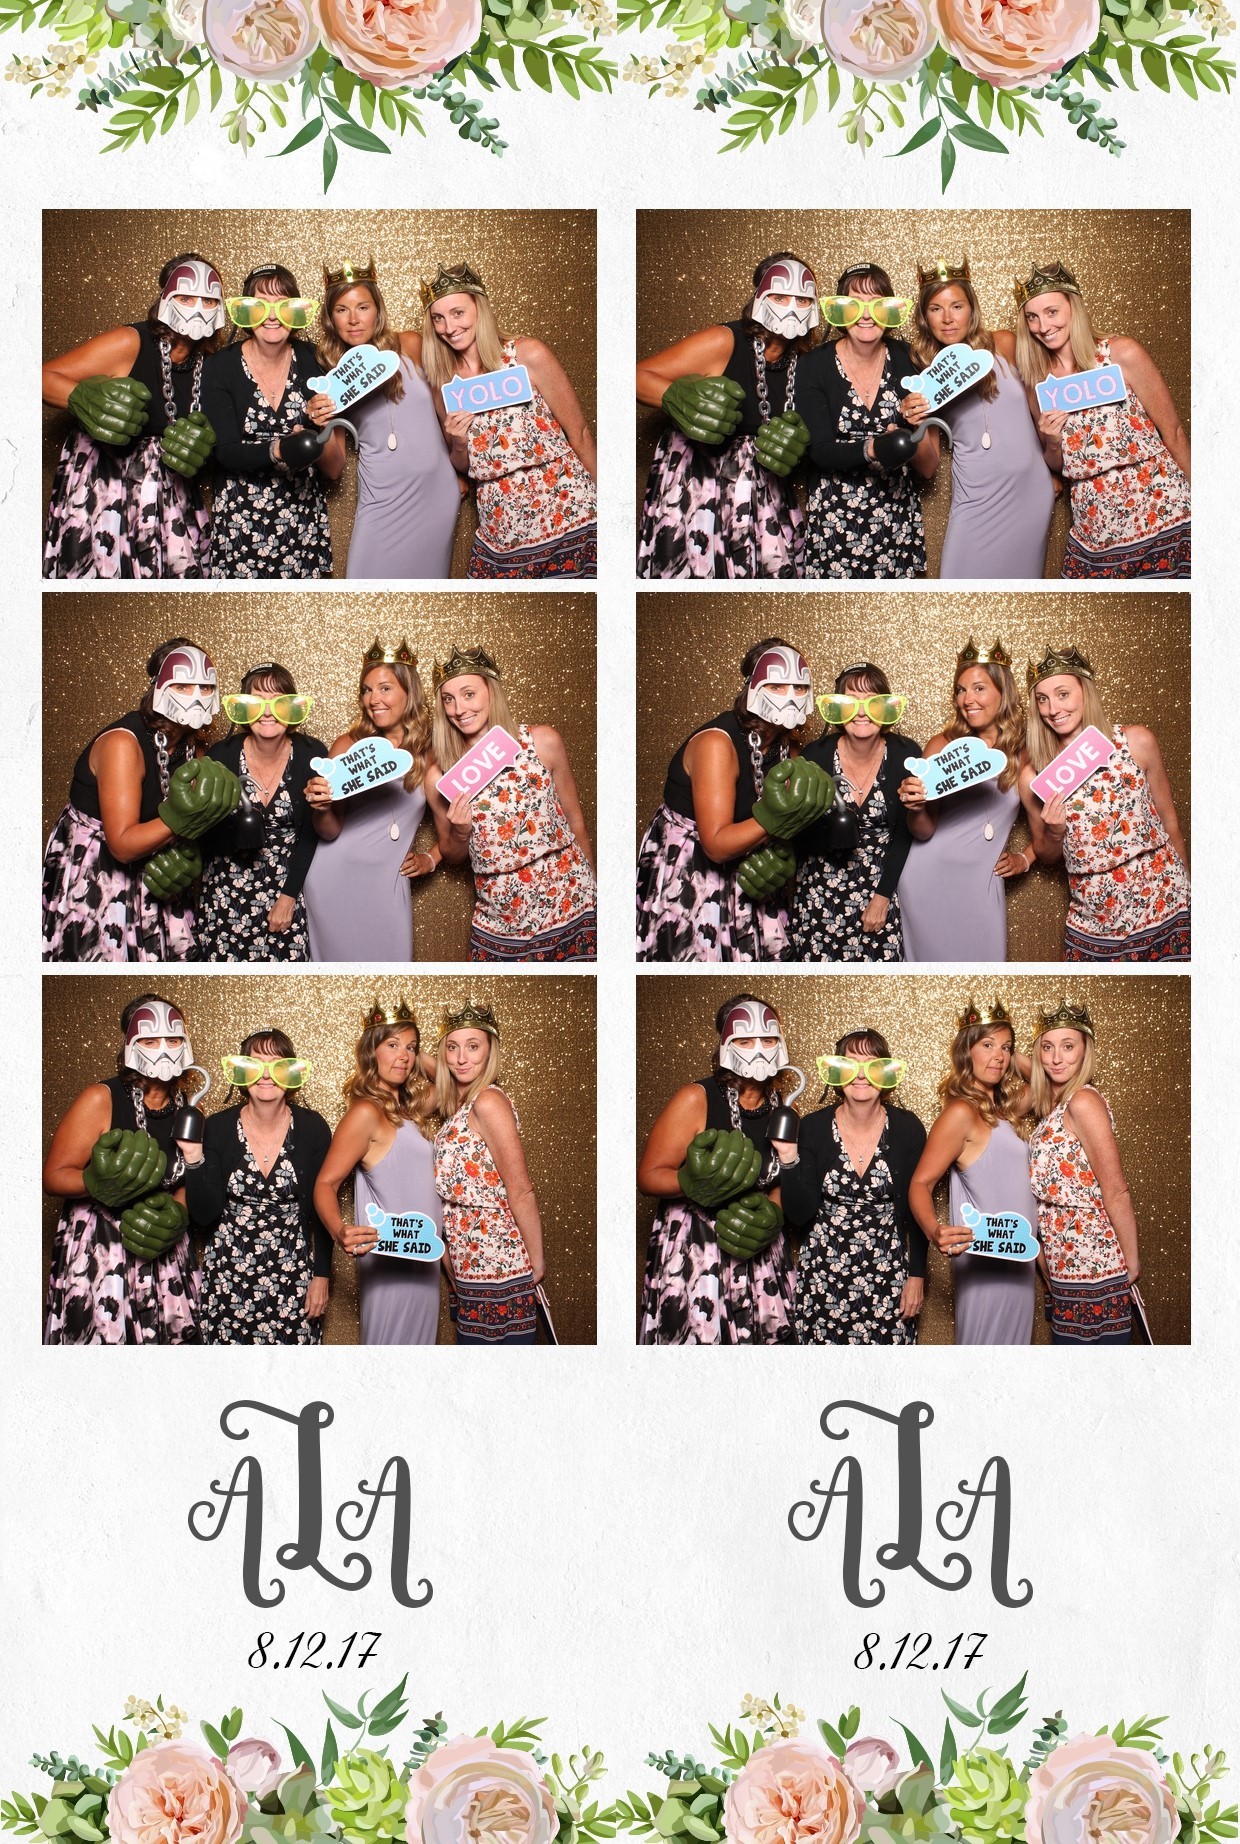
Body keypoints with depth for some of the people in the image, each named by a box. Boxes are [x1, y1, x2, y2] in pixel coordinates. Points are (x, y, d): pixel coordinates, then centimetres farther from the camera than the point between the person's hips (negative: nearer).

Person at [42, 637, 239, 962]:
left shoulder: (192, 746, 0)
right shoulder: (122, 743, -22)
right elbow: (122, 844, -27)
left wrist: (184, 851, -16)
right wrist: (179, 820, -39)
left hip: (147, 876, 7)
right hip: (92, 880, -7)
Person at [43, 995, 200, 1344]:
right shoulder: (100, 1099, -11)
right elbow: (53, 1175, -10)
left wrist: (175, 1211, -8)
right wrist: (98, 1184, -30)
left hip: (166, 1259, 5)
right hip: (98, 1255, -4)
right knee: (103, 1340, -7)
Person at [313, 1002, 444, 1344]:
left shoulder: (406, 1108, 12)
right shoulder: (366, 1113, -14)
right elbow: (326, 1184, -17)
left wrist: (419, 1059, 10)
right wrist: (340, 1231, -37)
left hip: (421, 1261, 9)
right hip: (391, 1262, -9)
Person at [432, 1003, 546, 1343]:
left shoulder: (489, 1102, -15)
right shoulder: (459, 1104, 10)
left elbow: (521, 1192, -16)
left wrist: (536, 1264, -13)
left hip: (497, 1268, -9)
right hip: (469, 1265, 9)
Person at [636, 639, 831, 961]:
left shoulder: (789, 745, 0)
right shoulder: (717, 743, -22)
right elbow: (717, 845, -27)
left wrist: (778, 854, -17)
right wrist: (775, 818, -40)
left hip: (744, 877, 7)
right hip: (687, 880, -7)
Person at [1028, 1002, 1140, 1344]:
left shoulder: (1084, 1102, -15)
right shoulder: (1053, 1105, 11)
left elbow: (1116, 1191, -16)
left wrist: (1132, 1262, -12)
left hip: (1093, 1265, -9)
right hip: (1063, 1265, 9)